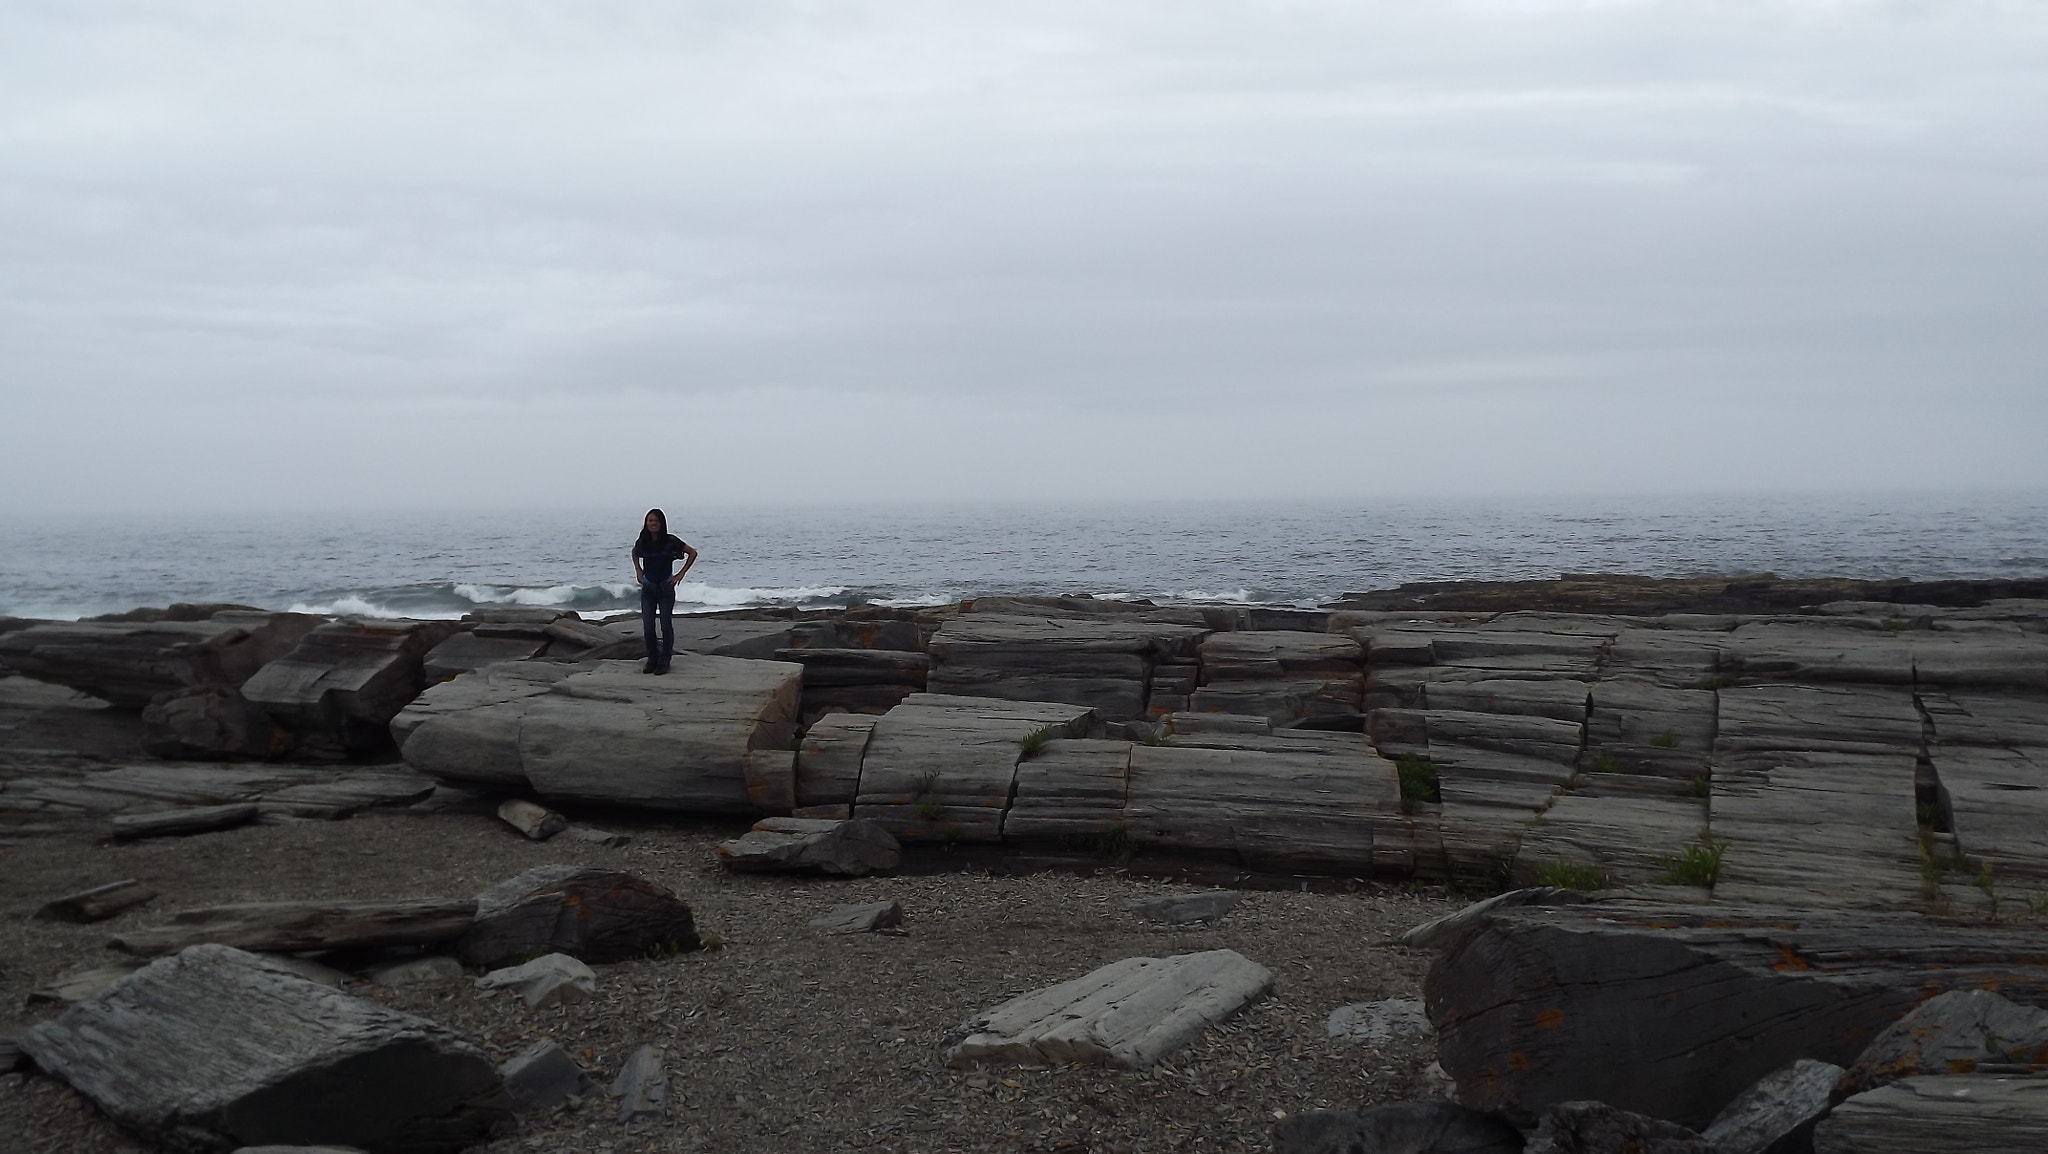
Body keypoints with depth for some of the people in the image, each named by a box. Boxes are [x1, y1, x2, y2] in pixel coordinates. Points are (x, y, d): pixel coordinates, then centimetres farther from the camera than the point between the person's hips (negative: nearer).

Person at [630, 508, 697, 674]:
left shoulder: (670, 541, -12)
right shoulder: (642, 542, -3)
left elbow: (693, 553, -4)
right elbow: (634, 554, 22)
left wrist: (680, 574, -6)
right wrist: (638, 571, 11)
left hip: (666, 587, -3)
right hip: (647, 588, 3)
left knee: (666, 625, 0)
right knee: (647, 627, 0)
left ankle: (664, 661, 8)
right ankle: (652, 660, 13)